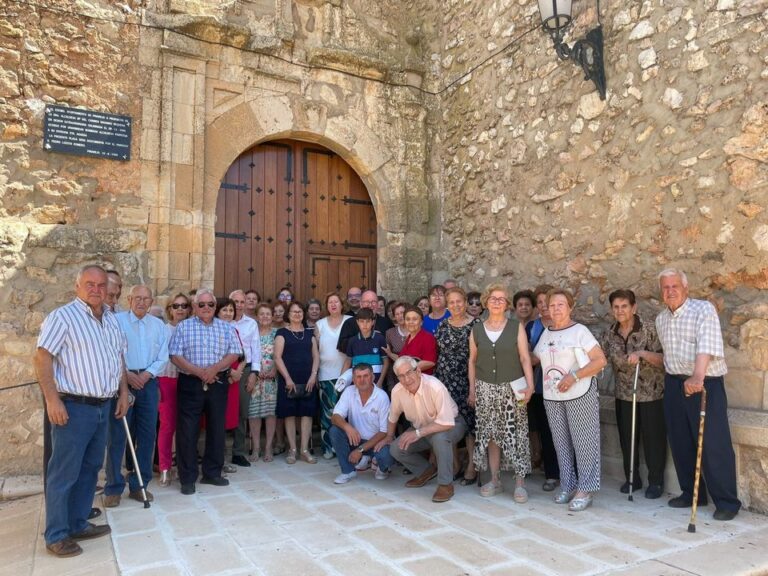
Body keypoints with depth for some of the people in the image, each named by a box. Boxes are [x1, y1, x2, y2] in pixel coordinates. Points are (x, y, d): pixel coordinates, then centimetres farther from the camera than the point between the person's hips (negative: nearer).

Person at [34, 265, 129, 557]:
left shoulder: (112, 320, 12)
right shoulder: (63, 316, -10)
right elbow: (42, 357, -15)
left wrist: (123, 394, 14)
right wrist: (53, 400, -20)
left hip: (103, 406, 7)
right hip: (73, 407, -7)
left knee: (90, 468, 15)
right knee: (64, 473, 1)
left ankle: (78, 524, 28)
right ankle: (56, 535, 14)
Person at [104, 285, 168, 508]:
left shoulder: (158, 325, 11)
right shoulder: (116, 320, 0)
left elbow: (163, 358, 7)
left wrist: (146, 374, -8)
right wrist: (126, 375, -15)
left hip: (148, 383, 4)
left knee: (147, 435, 7)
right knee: (117, 435, 0)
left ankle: (138, 485, 18)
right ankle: (114, 488, 10)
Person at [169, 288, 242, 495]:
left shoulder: (226, 327, 8)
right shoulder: (183, 327, 1)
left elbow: (234, 353, 1)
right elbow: (175, 356, -6)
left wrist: (214, 368, -15)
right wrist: (199, 372, -16)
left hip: (218, 383, 3)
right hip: (190, 384, -2)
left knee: (216, 428, 8)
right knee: (187, 431, 0)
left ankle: (212, 472, 22)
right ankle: (187, 478, 11)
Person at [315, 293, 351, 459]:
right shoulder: (320, 324, 11)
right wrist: (314, 373, 6)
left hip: (345, 373, -1)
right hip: (326, 374, 1)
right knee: (328, 411, -1)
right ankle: (328, 447, 8)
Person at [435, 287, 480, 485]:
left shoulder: (475, 325, -4)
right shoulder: (442, 325, 9)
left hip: (466, 381, -4)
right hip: (445, 380, 4)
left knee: (470, 421, -2)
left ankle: (471, 466, 9)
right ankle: (453, 463, 20)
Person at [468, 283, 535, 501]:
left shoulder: (516, 327, 0)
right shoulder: (476, 329, 5)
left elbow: (525, 358, -2)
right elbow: (472, 360, 9)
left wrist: (530, 385, -10)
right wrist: (472, 389, 7)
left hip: (511, 388, -2)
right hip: (486, 389, 2)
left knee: (515, 435, -3)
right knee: (490, 434, 6)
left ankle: (520, 483, 7)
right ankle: (495, 480, 18)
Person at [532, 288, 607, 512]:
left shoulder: (580, 331, -5)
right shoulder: (545, 334, 11)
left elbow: (600, 360, -10)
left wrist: (574, 376, -19)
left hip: (579, 394, -5)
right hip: (552, 397, 5)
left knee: (583, 442, -1)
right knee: (561, 443, 10)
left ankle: (585, 490, 8)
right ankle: (568, 486, 21)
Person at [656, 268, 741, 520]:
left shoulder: (704, 309, -11)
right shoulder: (660, 319, 11)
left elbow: (706, 345, -26)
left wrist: (698, 376, -38)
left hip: (706, 384, -6)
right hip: (674, 384, 6)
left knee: (714, 445, -4)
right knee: (680, 443, 12)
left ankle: (727, 501, 10)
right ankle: (692, 493, 26)